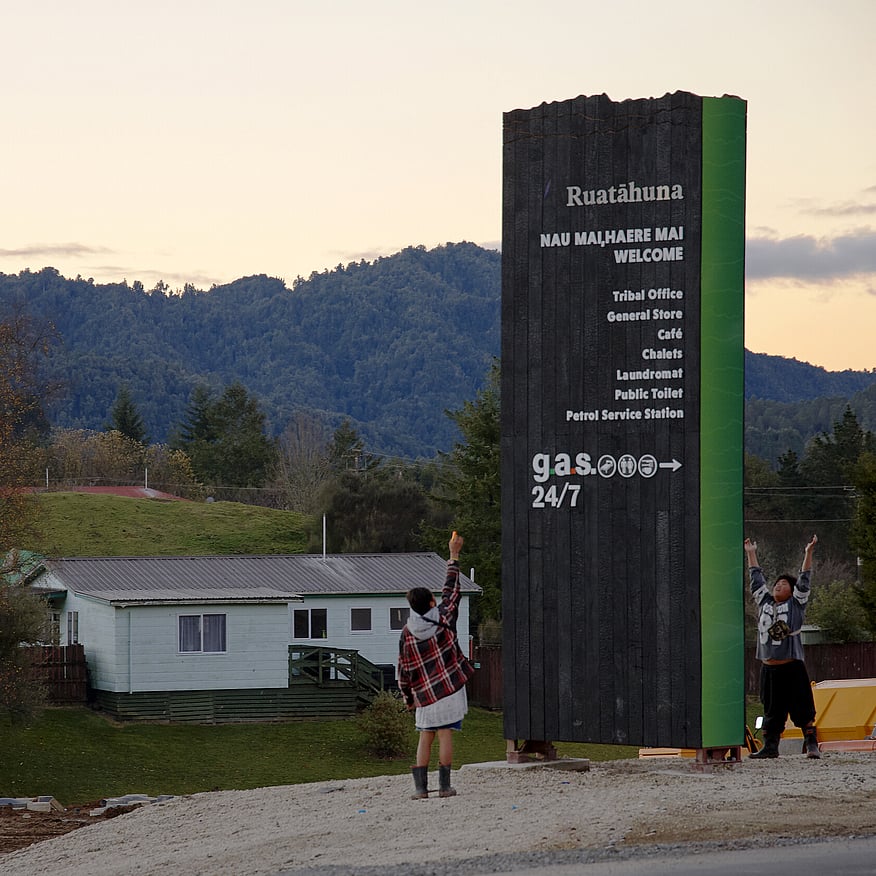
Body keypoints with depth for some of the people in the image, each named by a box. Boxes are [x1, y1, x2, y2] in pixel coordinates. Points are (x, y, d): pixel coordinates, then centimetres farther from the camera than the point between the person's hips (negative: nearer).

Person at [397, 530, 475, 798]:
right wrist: (454, 555, 14)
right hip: (450, 688, -1)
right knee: (445, 735, 0)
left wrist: (408, 696, 14)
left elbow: (403, 669, 2)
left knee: (425, 737, 7)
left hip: (425, 694, 1)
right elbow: (451, 590, 6)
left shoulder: (407, 633, -2)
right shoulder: (443, 620, -5)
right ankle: (444, 785, -2)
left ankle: (420, 786, -1)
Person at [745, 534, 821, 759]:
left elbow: (804, 580, 0)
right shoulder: (764, 603, 15)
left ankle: (811, 744, -3)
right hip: (769, 668, 5)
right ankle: (770, 746, 13)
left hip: (792, 667, -4)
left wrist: (808, 554, -5)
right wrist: (751, 554, 27)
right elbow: (757, 579, 22)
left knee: (802, 708, -5)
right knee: (771, 711, 9)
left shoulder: (796, 604, 5)